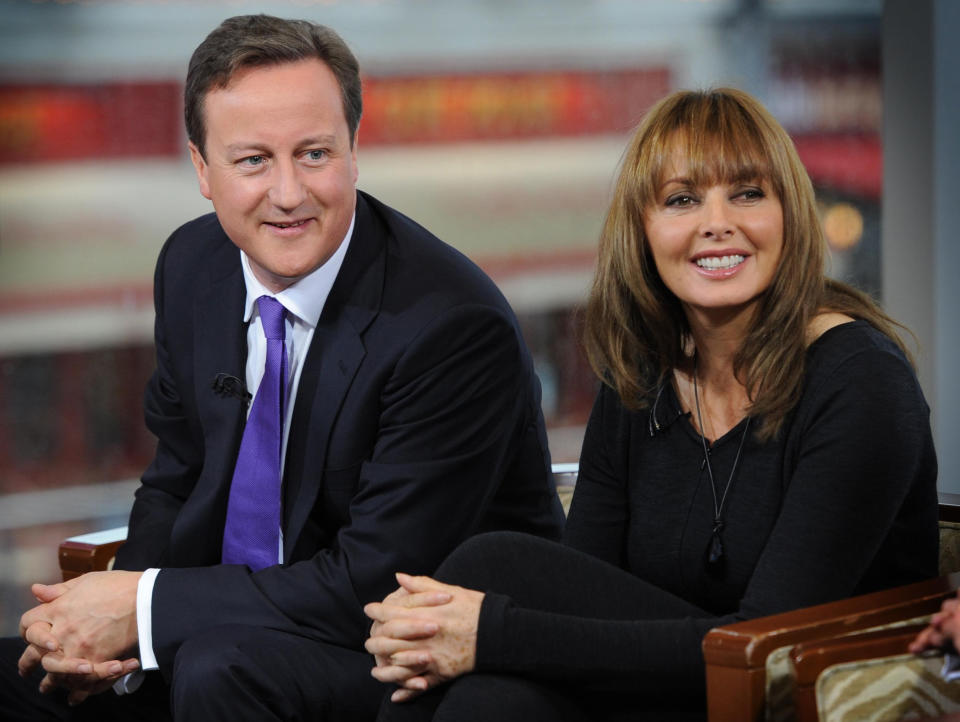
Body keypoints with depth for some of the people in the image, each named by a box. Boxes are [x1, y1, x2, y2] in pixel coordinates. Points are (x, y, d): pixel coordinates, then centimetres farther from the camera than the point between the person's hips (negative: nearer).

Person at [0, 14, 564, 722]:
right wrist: (111, 604, -10)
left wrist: (146, 606, -21)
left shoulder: (455, 325, -23)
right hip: (242, 627, 6)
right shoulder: (191, 266, 0)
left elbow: (376, 586, -23)